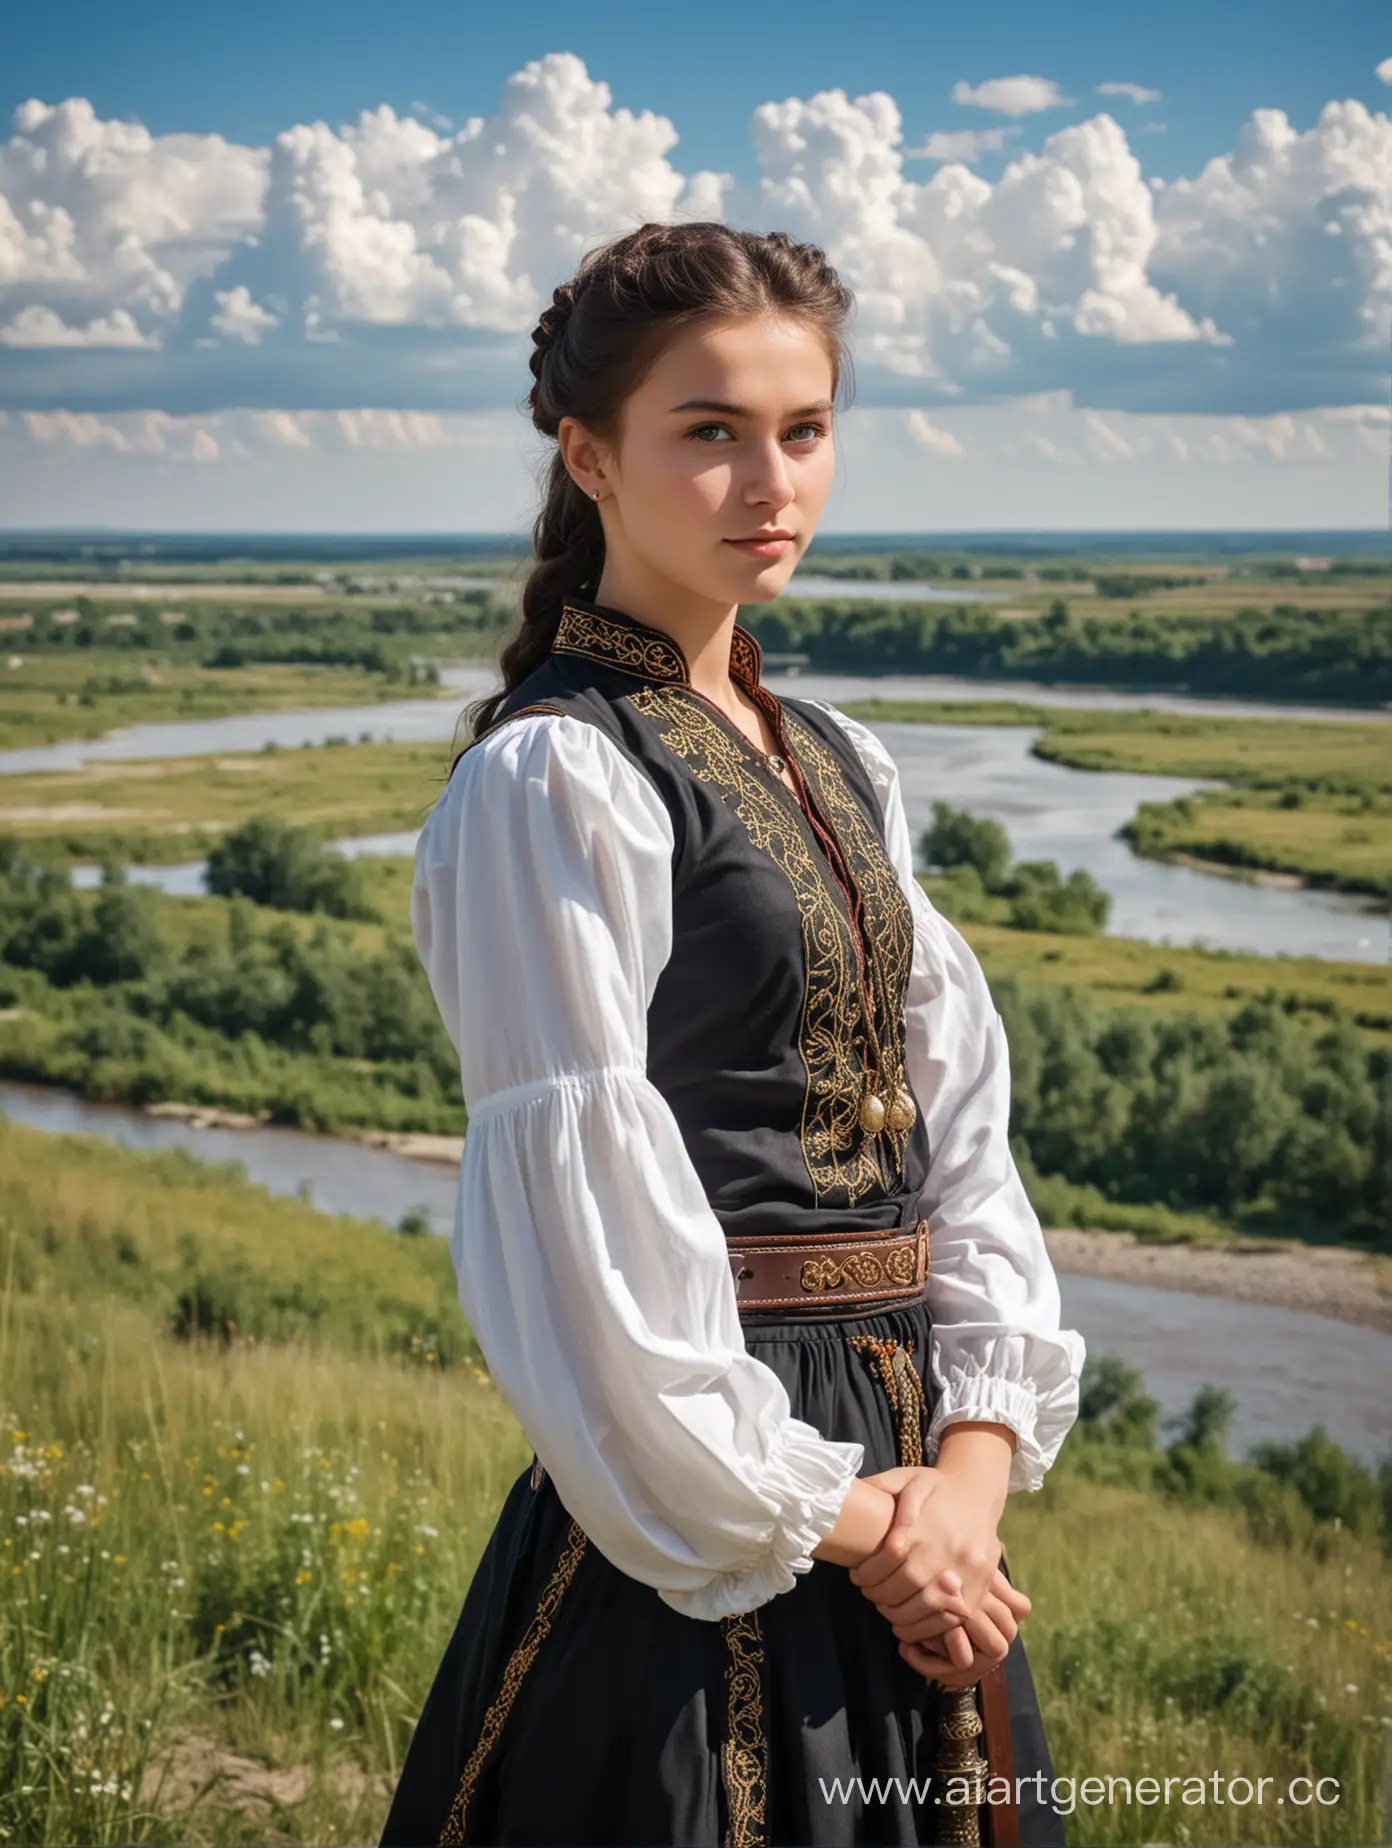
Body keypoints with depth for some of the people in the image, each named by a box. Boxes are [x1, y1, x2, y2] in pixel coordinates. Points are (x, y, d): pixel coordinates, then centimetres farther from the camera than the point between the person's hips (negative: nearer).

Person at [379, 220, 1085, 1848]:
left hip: (898, 1486, 7)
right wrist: (829, 1513, -13)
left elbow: (958, 1116, 6)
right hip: (698, 1528, -7)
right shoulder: (552, 778, -14)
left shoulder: (837, 765, 10)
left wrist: (974, 1459, -6)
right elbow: (581, 1214, -18)